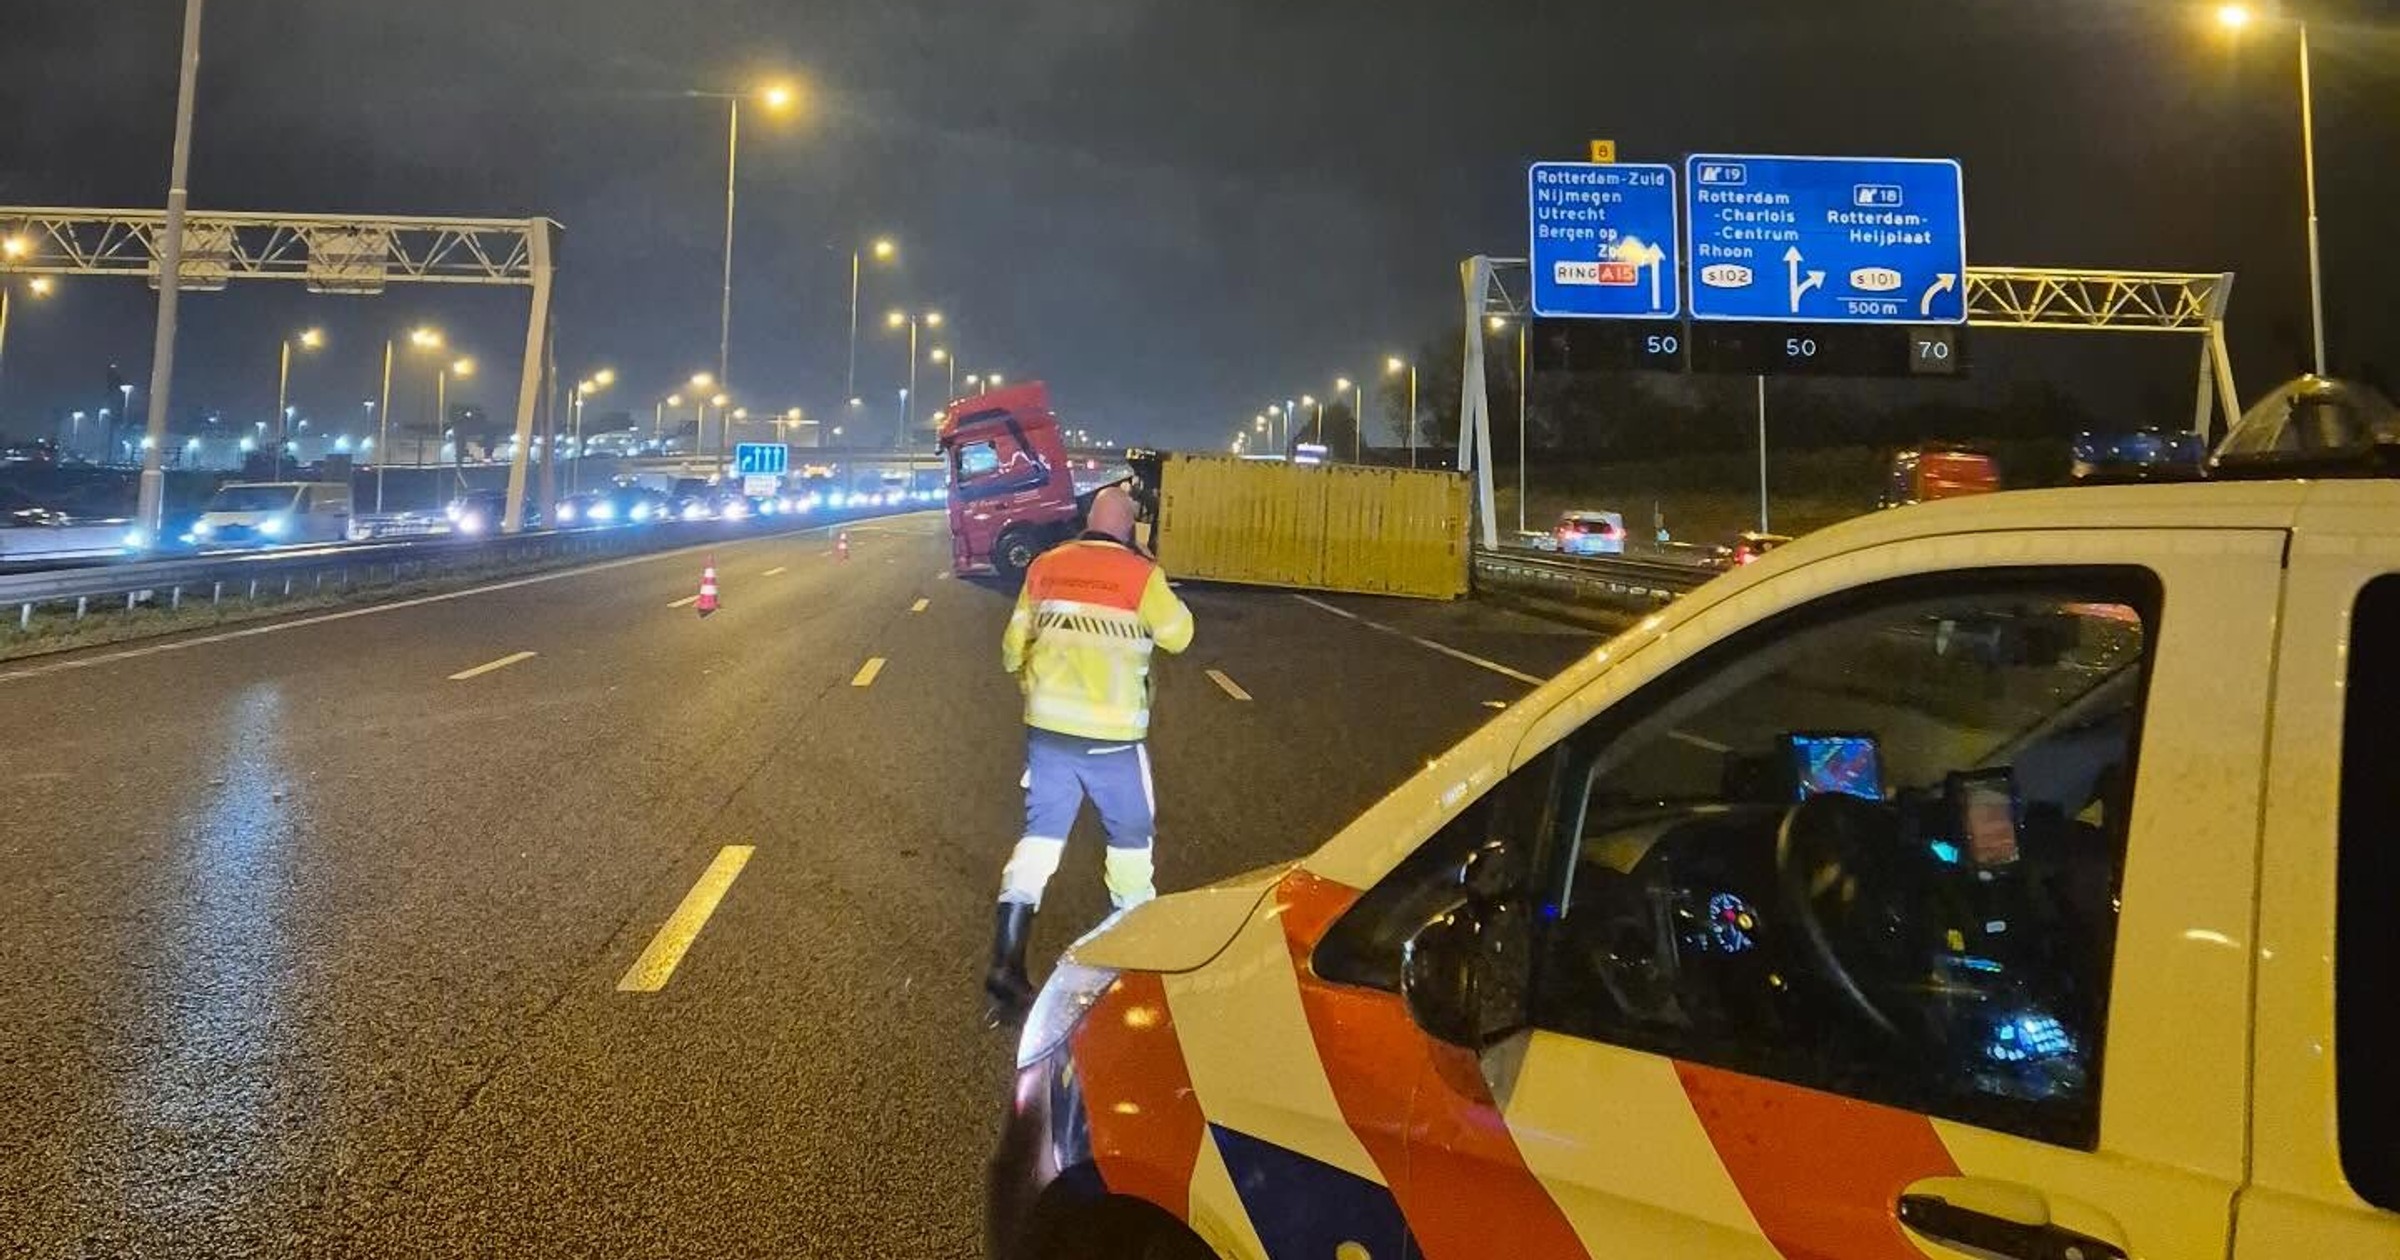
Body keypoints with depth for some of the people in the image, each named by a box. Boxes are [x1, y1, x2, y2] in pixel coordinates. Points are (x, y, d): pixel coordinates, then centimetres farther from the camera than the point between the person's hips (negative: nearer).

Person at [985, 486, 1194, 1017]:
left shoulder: (1045, 567, 5)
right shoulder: (1141, 575, -8)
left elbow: (1013, 646, 12)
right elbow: (1178, 634, 6)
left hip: (1048, 726, 3)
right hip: (1113, 733, -3)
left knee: (1040, 835, 7)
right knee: (1131, 836, 16)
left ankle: (1007, 963, -2)